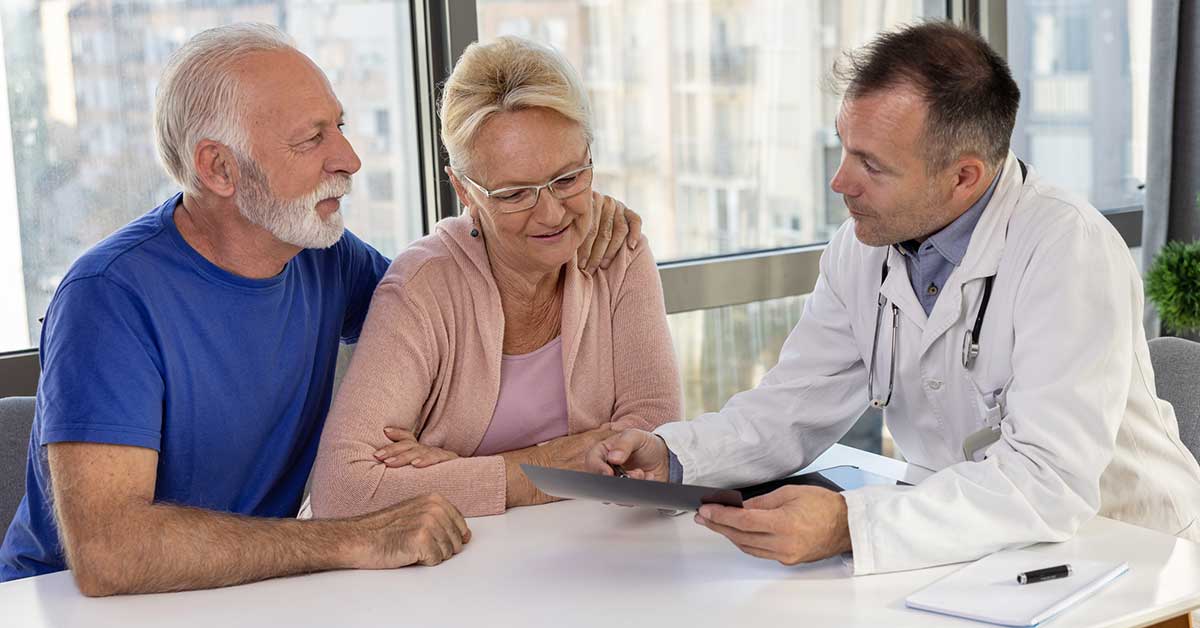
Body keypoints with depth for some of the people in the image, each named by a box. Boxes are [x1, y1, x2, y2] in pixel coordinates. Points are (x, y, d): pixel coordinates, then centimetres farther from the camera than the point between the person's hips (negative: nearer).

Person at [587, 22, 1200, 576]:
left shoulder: (1069, 254, -23)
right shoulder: (862, 245, -2)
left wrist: (849, 524, -41)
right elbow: (796, 406, 4)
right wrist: (670, 455, -14)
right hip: (968, 546, 6)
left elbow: (1051, 480, -31)